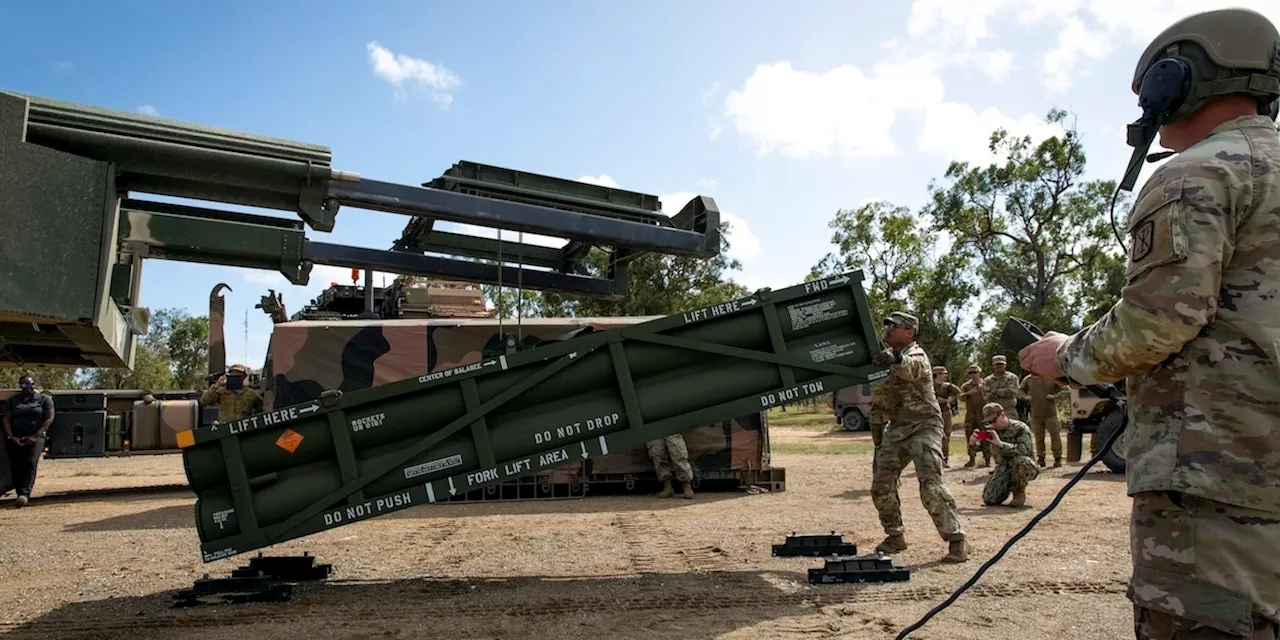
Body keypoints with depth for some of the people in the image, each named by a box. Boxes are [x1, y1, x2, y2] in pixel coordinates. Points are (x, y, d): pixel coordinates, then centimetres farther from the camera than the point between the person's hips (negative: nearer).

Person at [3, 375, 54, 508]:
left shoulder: (44, 399, 6)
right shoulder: (12, 400, 14)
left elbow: (49, 419, 0)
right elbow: (6, 419, 8)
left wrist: (35, 436, -9)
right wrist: (11, 437, -7)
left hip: (35, 438, -3)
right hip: (14, 439, 3)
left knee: (30, 463, -19)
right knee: (15, 466, -3)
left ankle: (24, 494, -29)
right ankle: (21, 495, 2)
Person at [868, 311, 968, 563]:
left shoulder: (916, 354, -14)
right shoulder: (886, 355, 11)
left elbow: (908, 368, -39)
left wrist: (894, 358, -61)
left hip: (923, 425, -8)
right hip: (896, 427, 8)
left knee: (931, 485, -18)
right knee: (881, 484, 5)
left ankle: (957, 540, -10)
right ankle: (895, 535, 19)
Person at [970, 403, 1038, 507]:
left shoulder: (1020, 428, -18)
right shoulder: (991, 430, -2)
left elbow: (1024, 450, -33)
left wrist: (1000, 443, -40)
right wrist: (972, 442, -26)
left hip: (1025, 467, -4)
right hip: (1004, 467, 4)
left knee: (1020, 461, -41)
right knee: (989, 499, -15)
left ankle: (1020, 493, -13)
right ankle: (1010, 486, 18)